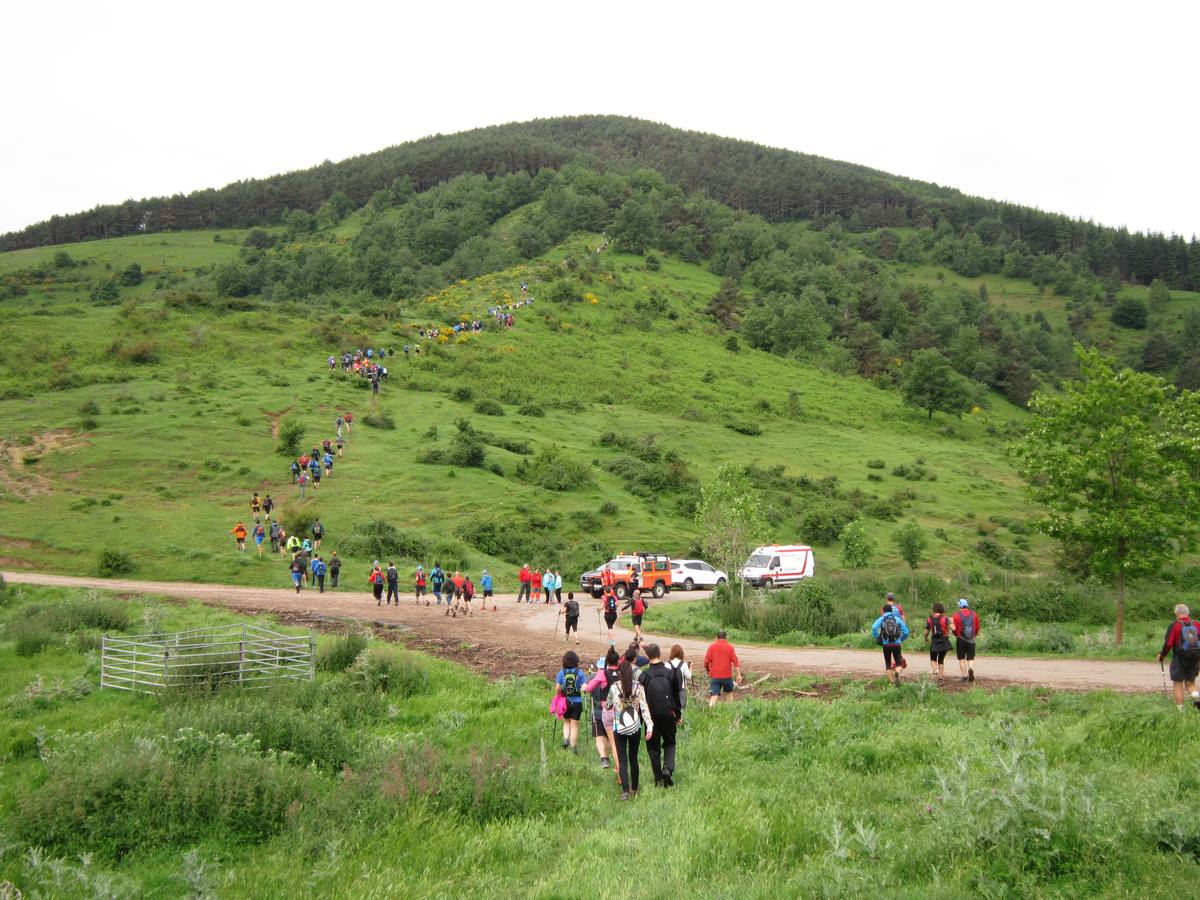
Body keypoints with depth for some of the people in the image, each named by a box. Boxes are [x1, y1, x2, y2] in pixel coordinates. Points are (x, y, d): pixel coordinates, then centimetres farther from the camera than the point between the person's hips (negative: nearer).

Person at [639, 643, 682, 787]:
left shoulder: (643, 676, -10)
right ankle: (668, 768, -8)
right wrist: (678, 715, 15)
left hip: (651, 716, -1)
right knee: (670, 743, 17)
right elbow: (677, 696, 3)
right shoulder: (671, 673, -5)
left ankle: (658, 779, 11)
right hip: (668, 715, 1)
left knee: (653, 747, 10)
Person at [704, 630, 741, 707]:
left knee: (714, 696, -3)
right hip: (727, 676, 0)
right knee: (729, 692, 22)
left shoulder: (711, 646, 1)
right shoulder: (730, 647, 0)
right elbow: (735, 661, -6)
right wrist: (738, 674, -6)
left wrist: (708, 671, 16)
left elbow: (706, 661, -2)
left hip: (714, 676, 0)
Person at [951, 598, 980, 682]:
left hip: (960, 640, -2)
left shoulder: (957, 615, -8)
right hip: (971, 640, 2)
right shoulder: (974, 614, 2)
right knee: (971, 658, 9)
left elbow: (954, 628, -6)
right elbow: (977, 627, 8)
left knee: (962, 659, 9)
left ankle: (964, 676, 7)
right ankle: (971, 668, -21)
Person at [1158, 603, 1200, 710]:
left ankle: (1180, 709, 9)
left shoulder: (1174, 626, -9)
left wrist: (1162, 655, 4)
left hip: (1180, 660, -3)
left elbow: (1168, 644, -12)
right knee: (1190, 683, 18)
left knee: (1178, 684, 9)